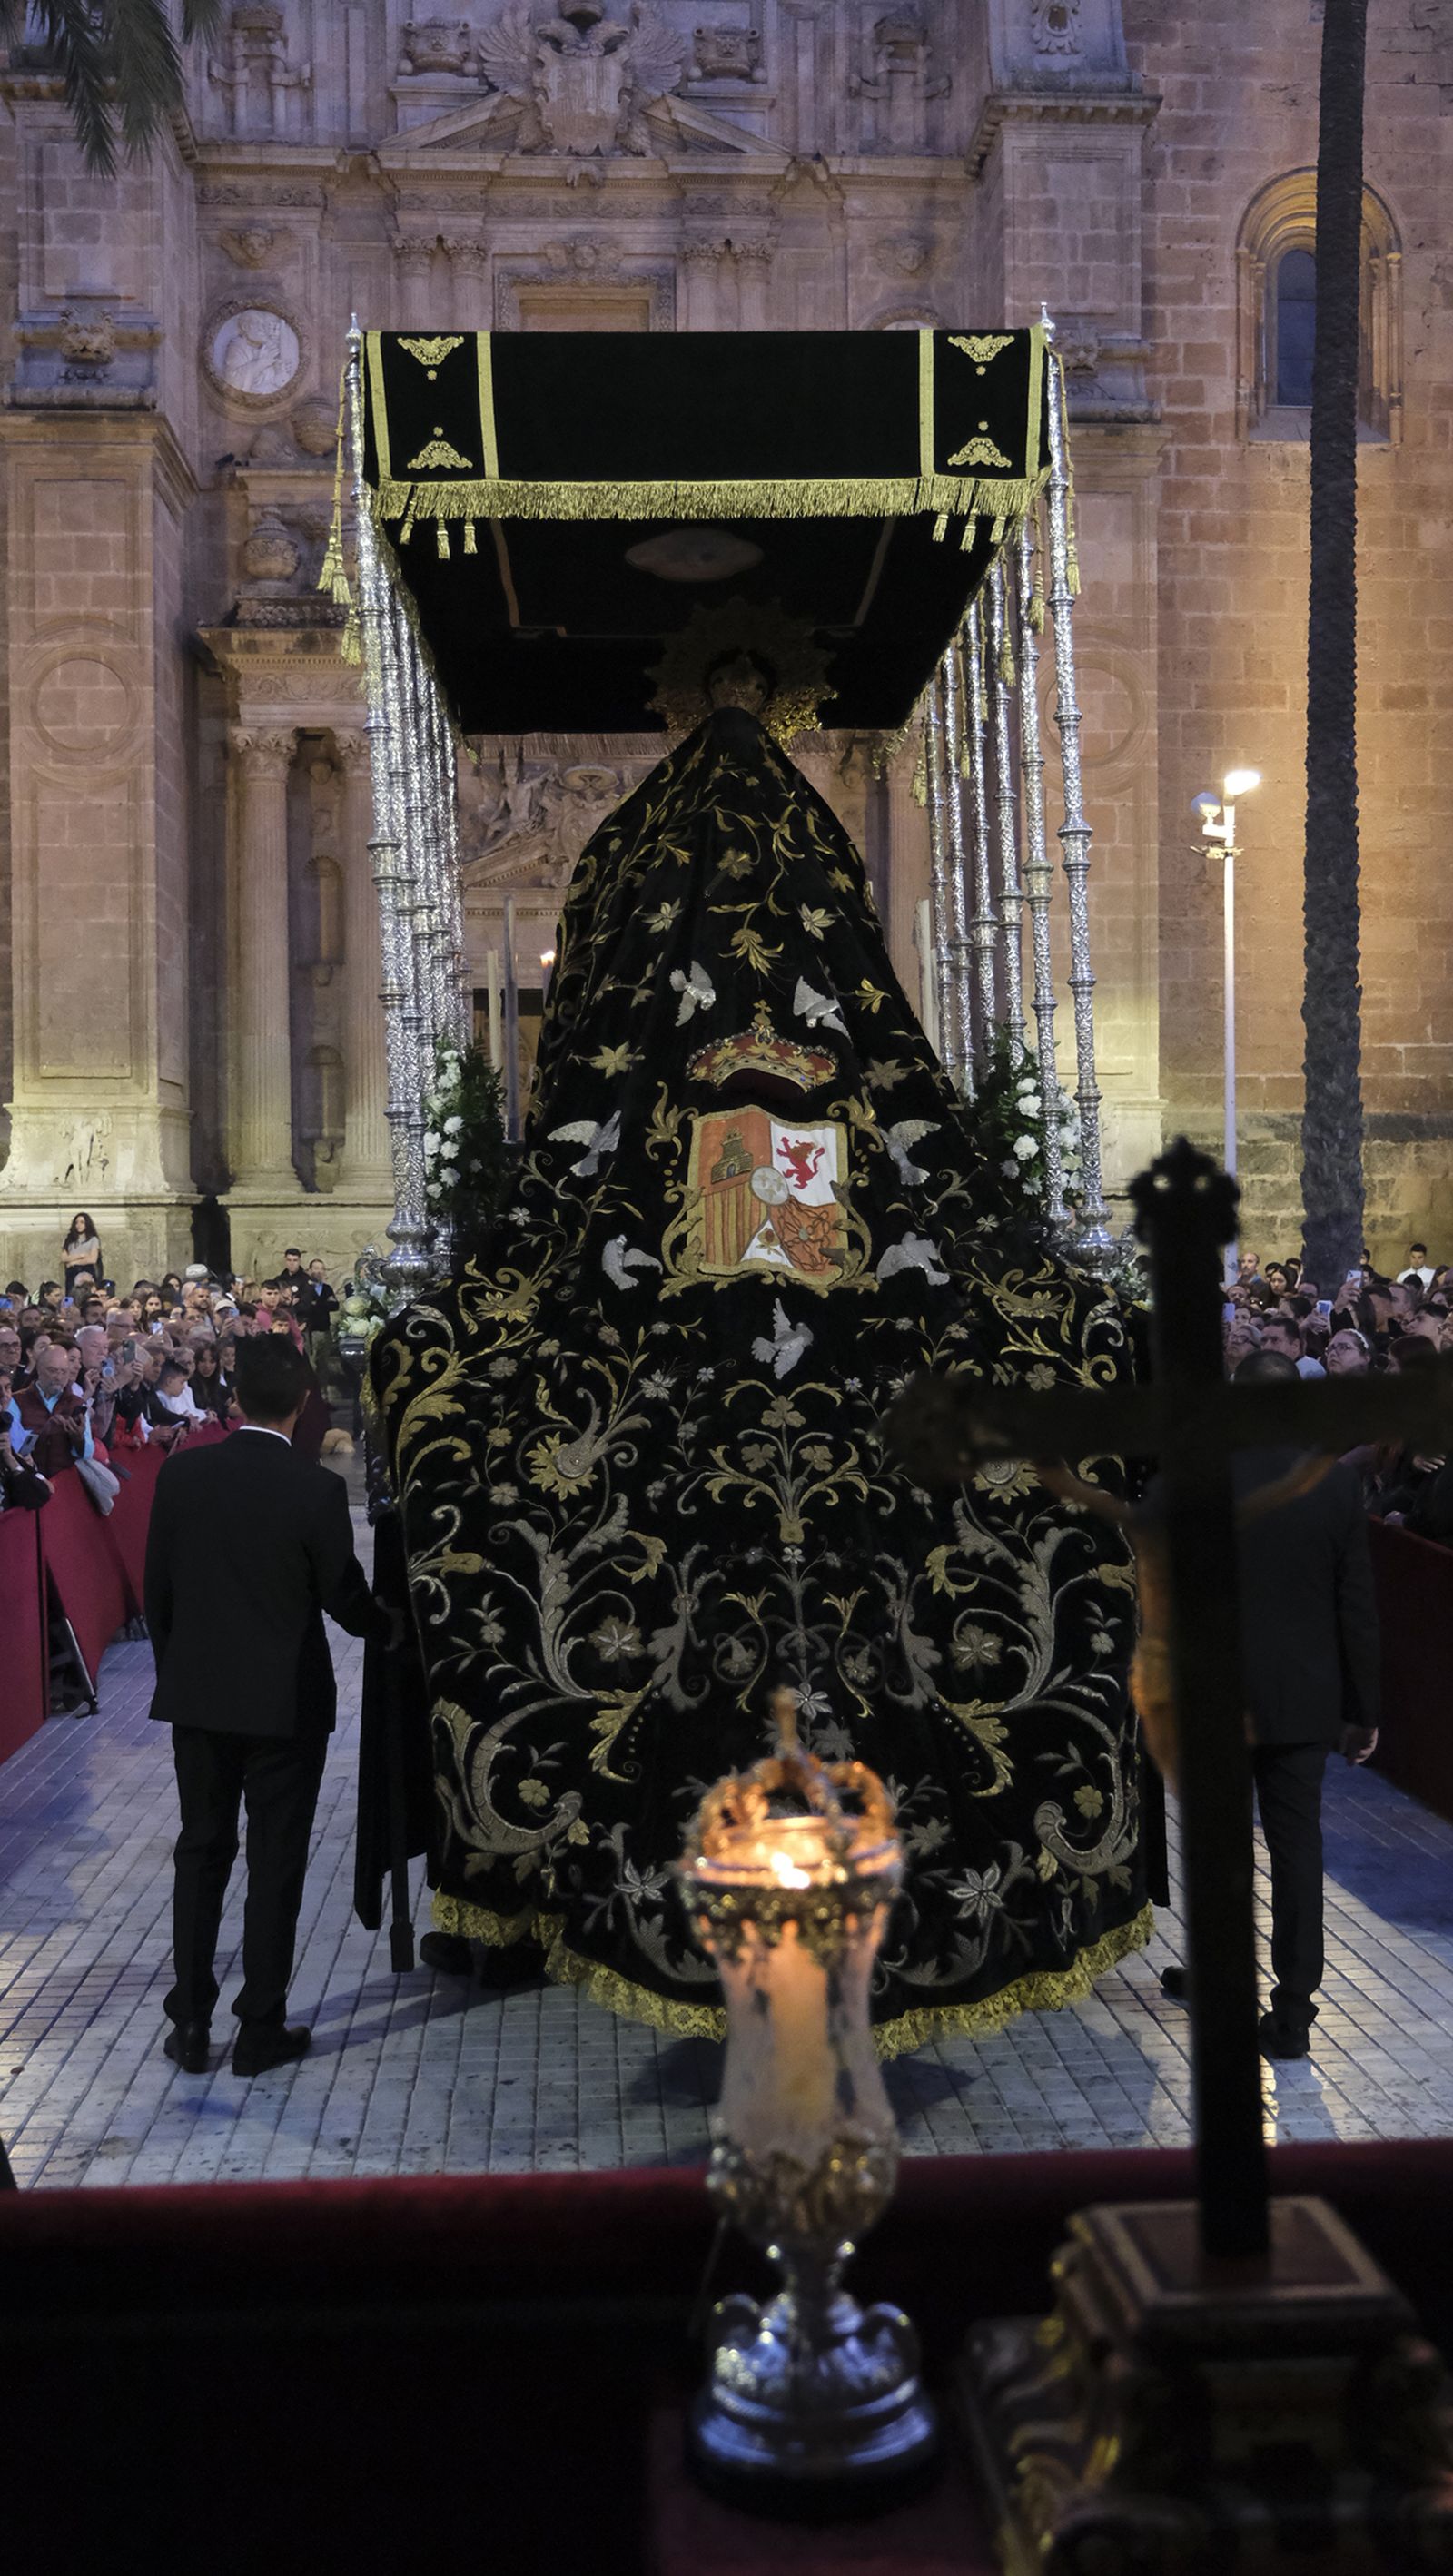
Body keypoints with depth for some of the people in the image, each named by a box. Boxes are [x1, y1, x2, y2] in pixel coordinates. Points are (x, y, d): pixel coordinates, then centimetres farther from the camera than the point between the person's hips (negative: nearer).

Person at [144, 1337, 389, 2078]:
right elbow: (346, 1599, -7)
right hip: (285, 1702, -3)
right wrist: (390, 1626, 15)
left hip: (197, 1695, 3)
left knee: (201, 1853, 15)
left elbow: (157, 1589, 3)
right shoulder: (317, 1491, -15)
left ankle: (189, 2023, 19)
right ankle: (260, 2030, 15)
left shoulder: (181, 1473, -5)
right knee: (275, 1864, 7)